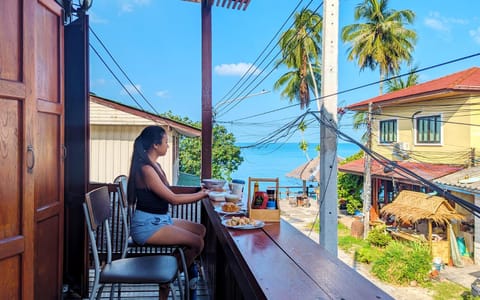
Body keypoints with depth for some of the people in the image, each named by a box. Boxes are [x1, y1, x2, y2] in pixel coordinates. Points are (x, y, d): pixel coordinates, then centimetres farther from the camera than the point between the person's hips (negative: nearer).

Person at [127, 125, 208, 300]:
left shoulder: (155, 166, 10)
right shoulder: (145, 169, -20)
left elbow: (169, 196, 11)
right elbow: (173, 199, -20)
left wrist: (199, 193, 7)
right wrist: (203, 195, -11)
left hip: (160, 220, 10)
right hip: (146, 225, -10)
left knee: (201, 230, 6)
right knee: (197, 242, -14)